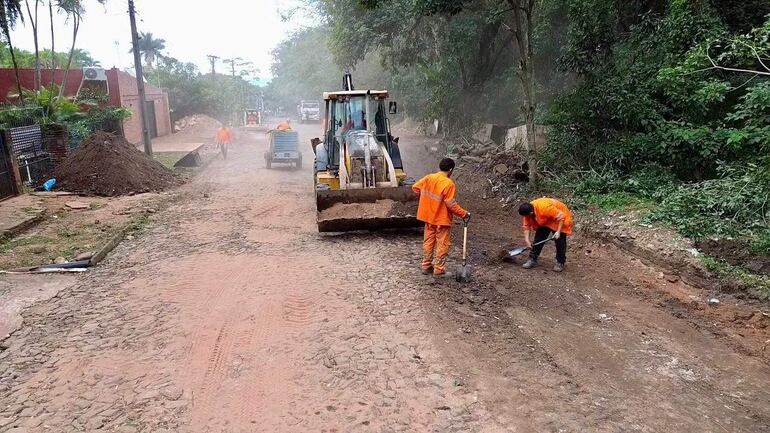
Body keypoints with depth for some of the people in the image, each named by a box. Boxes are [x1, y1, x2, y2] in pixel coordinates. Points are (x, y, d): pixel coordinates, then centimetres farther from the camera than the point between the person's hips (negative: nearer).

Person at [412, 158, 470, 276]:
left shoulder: (428, 178, -2)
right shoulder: (448, 183, -19)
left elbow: (415, 188, 7)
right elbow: (451, 204, -21)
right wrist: (464, 214, -11)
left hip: (429, 217, 6)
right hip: (442, 219, -6)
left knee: (428, 242, 16)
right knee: (442, 244, 7)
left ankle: (426, 266, 23)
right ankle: (439, 269, 10)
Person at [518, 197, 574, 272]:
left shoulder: (545, 208, -42)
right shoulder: (527, 211, -21)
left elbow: (561, 216, -33)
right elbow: (527, 226, -11)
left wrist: (558, 231, -33)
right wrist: (527, 240, -20)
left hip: (559, 219, -6)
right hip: (544, 221, 6)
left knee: (560, 241, -6)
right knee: (538, 238, 1)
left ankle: (560, 263, 7)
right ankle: (532, 259, 8)